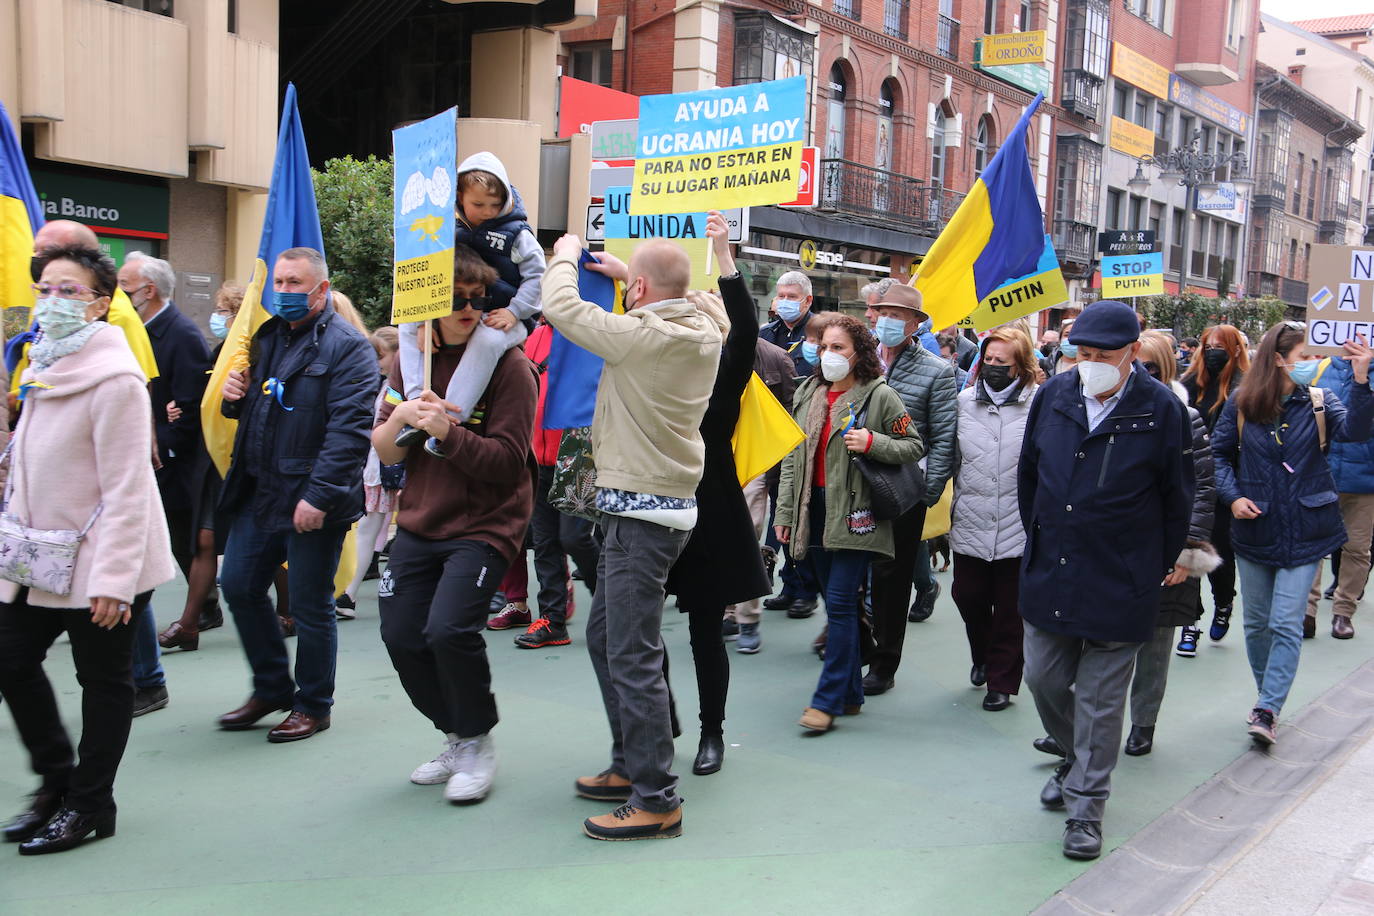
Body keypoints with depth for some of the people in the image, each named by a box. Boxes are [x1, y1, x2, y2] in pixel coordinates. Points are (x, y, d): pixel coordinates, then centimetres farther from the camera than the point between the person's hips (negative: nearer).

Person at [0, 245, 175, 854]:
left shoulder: (113, 378, -18)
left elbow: (124, 489, -21)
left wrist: (112, 577, -23)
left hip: (96, 559, -8)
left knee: (103, 679, 6)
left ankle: (88, 805, 20)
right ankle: (56, 779, 30)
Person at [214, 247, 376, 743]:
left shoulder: (347, 347, -11)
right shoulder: (267, 337, 15)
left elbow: (350, 429, -21)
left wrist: (320, 496, -26)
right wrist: (236, 398, 4)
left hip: (311, 501, -8)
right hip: (258, 493, 8)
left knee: (310, 605, 2)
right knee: (238, 586, 13)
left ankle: (313, 706, 20)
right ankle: (271, 688, 30)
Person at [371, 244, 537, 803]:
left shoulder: (508, 365, -10)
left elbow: (507, 461, -16)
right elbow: (383, 452, 5)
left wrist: (447, 431, -26)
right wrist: (399, 418, -15)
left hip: (484, 526, -6)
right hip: (419, 524, 6)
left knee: (449, 628, -20)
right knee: (401, 636, 3)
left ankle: (477, 743, 5)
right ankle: (457, 736, 26)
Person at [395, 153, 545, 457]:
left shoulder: (516, 233, 0)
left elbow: (537, 274, -3)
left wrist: (514, 311, -15)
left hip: (500, 319, -6)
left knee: (487, 340, -39)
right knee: (408, 327, -9)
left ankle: (450, 419, -41)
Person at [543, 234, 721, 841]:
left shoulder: (641, 335, -19)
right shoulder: (704, 332, 4)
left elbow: (560, 306, -10)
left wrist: (566, 255, 8)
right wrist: (624, 273, 24)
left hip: (640, 513, -10)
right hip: (668, 503, 10)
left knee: (633, 657, -6)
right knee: (605, 636, 20)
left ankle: (656, 801, -1)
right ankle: (629, 767, 29)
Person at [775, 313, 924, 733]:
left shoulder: (880, 396, -4)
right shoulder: (807, 394, 12)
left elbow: (915, 446, 0)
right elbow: (792, 457, 14)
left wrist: (872, 442, -17)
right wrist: (785, 511, 11)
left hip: (855, 513, -6)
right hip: (814, 509, 6)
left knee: (840, 604, -8)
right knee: (838, 604, 11)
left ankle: (828, 699, -2)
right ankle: (851, 694, 20)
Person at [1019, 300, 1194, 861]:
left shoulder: (1161, 410, -10)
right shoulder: (1053, 395, 0)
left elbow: (1176, 499, 0)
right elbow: (1028, 473, 13)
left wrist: (1165, 565, 6)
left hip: (1119, 581, -4)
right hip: (1049, 572, 4)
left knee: (1099, 697, 4)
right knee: (1043, 678, 13)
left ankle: (1086, 806, 17)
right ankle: (1076, 758, 40)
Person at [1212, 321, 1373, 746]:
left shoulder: (1318, 401, -3)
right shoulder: (1241, 403, -2)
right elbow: (1219, 454, 6)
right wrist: (1232, 496, -8)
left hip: (1303, 532, -1)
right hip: (1254, 530, 2)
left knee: (1286, 624, -5)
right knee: (1256, 622, 13)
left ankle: (1267, 711, -2)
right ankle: (1269, 695, 30)